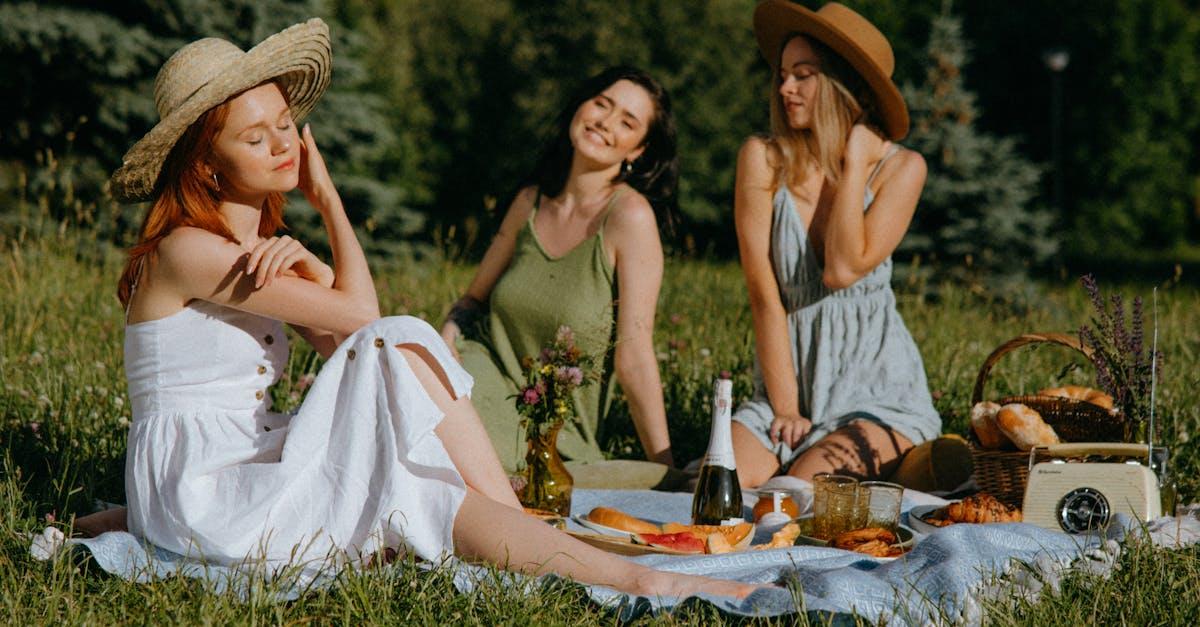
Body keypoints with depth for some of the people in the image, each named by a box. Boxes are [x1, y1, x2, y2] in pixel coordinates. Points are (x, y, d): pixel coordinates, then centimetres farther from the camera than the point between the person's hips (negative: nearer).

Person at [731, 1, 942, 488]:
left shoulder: (901, 168, -3)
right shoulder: (763, 159, -2)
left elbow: (844, 269, -17)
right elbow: (764, 294, -6)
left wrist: (855, 163, -10)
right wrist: (784, 409, -11)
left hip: (877, 389, -1)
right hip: (789, 380, 2)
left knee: (804, 486, -27)